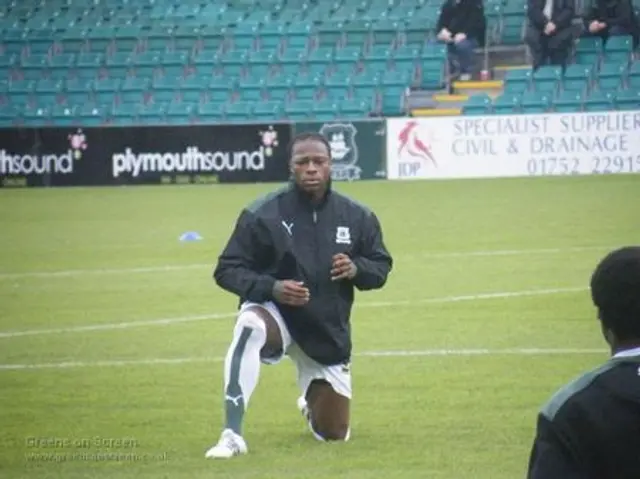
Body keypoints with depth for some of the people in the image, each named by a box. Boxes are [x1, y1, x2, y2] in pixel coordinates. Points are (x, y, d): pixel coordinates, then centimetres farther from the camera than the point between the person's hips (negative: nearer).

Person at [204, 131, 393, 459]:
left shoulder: (356, 217, -4)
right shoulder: (262, 214, -13)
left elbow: (381, 266, 6)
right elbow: (227, 270, -9)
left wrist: (357, 269, -18)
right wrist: (271, 287, -27)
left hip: (328, 331, 3)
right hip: (275, 313, -3)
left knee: (334, 434, 9)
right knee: (250, 327, -42)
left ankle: (311, 403, 50)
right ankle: (232, 436, -38)